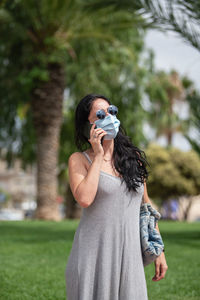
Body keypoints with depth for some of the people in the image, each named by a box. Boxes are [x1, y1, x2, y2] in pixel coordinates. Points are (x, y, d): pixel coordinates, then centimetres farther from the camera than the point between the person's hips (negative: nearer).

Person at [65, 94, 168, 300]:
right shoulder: (79, 160, 0)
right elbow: (84, 199, -18)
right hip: (93, 255, -3)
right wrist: (98, 156, -10)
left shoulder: (133, 157, 11)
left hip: (130, 255, 3)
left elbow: (146, 205, 16)